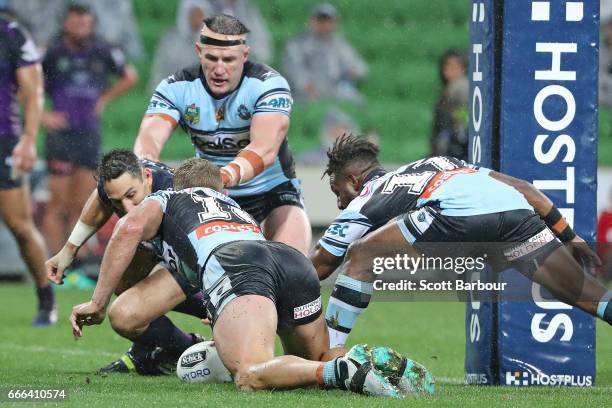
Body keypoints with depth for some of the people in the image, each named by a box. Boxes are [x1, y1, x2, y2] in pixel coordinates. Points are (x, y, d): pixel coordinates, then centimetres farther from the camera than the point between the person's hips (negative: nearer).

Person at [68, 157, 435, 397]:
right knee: (318, 361, 23)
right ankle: (381, 362, -8)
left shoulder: (164, 200, 32)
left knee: (251, 376, -22)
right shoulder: (239, 209, 45)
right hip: (295, 261, 6)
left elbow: (131, 227, 9)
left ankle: (344, 371, -46)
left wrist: (99, 302, 13)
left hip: (233, 268, -6)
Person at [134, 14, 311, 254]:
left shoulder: (268, 85, -21)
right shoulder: (177, 88, -11)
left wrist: (226, 176, -57)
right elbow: (149, 137, -26)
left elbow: (265, 149, -37)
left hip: (273, 189, -3)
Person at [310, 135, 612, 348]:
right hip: (516, 209, 5)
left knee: (360, 257, 9)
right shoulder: (437, 163, 41)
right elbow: (522, 188, 34)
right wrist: (570, 237, 38)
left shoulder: (363, 204, 26)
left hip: (457, 215, -5)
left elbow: (316, 268, 28)